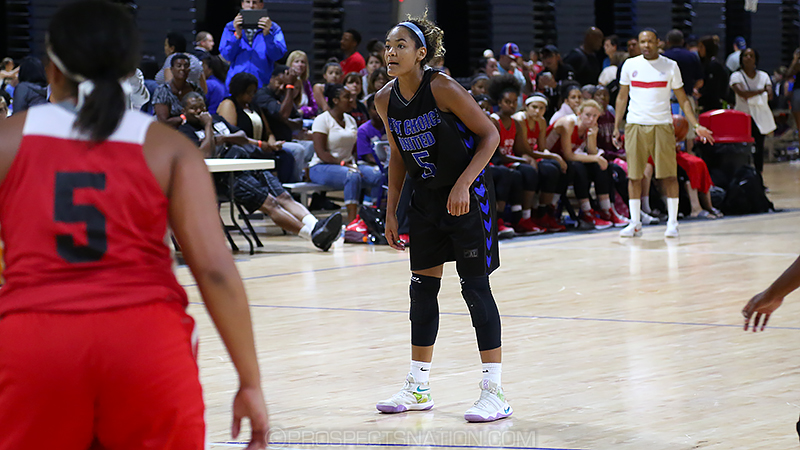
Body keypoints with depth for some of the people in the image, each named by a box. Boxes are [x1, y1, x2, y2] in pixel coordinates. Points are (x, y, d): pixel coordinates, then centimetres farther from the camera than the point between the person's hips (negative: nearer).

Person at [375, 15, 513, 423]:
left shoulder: (443, 89, -20)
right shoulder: (385, 101, -2)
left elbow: (489, 135, -15)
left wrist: (463, 185, -23)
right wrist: (391, 212, 10)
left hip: (467, 195, -6)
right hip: (426, 198, 6)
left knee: (475, 287, -7)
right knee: (422, 287, 9)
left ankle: (494, 393, -2)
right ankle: (418, 389, 20)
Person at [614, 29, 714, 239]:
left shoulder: (670, 66, 3)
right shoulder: (630, 65, 7)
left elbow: (682, 99, 7)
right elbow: (622, 97, 13)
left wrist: (696, 125, -2)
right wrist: (616, 127, 7)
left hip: (662, 125, -1)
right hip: (635, 125, 1)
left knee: (669, 175, -4)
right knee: (634, 176, 1)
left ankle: (672, 222, 2)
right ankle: (635, 223, 8)